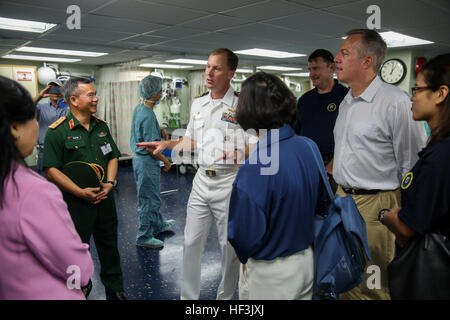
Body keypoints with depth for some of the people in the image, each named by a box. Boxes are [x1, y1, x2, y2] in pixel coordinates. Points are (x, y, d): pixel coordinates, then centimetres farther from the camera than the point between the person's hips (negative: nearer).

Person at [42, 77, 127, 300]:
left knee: (109, 246, 17)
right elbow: (51, 170, -13)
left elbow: (113, 157, 13)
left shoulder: (102, 127, 8)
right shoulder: (57, 131, -11)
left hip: (105, 199, 6)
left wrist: (110, 183, -3)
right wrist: (81, 192, -19)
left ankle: (115, 289, 34)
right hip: (76, 203, -5)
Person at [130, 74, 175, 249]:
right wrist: (166, 161, -12)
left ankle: (158, 225, 41)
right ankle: (144, 237, 14)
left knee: (151, 196, 23)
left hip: (139, 157, 10)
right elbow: (151, 147, -24)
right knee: (148, 199, 2)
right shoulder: (148, 115, -24)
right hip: (147, 161, -10)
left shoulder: (139, 108, 6)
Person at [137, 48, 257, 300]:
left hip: (229, 182, -5)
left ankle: (226, 296, 30)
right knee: (192, 242, 10)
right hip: (202, 180, 6)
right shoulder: (198, 104, 10)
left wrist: (238, 154, -28)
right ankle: (189, 296, 27)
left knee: (230, 244, 9)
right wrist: (166, 145, 10)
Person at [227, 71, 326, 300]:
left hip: (270, 274, -6)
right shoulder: (309, 146, -8)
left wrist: (245, 256, -2)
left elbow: (245, 235, -24)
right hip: (307, 261, 6)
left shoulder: (256, 166, -29)